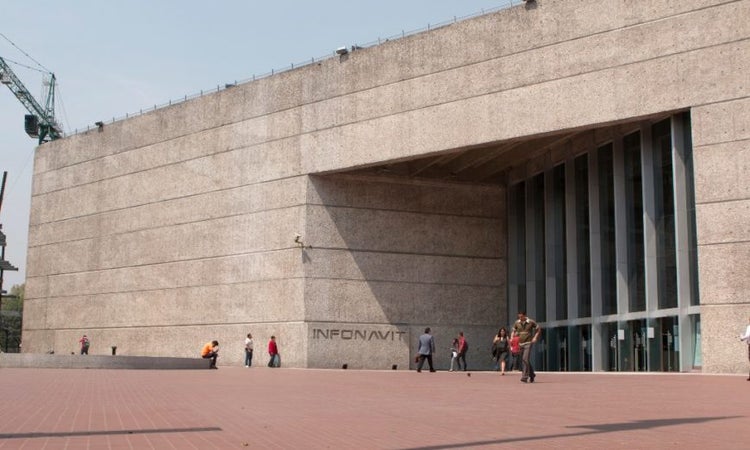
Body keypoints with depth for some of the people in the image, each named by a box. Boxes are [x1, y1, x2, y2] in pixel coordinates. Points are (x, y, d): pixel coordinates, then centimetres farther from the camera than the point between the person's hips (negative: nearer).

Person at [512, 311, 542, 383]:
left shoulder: (531, 322, -6)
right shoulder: (517, 323, 3)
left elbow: (539, 329, 6)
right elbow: (514, 331, 16)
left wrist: (535, 337, -3)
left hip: (528, 343, -5)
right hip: (520, 343, 5)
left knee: (525, 359, -17)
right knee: (524, 360, 9)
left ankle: (525, 377, -17)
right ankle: (532, 374, 27)